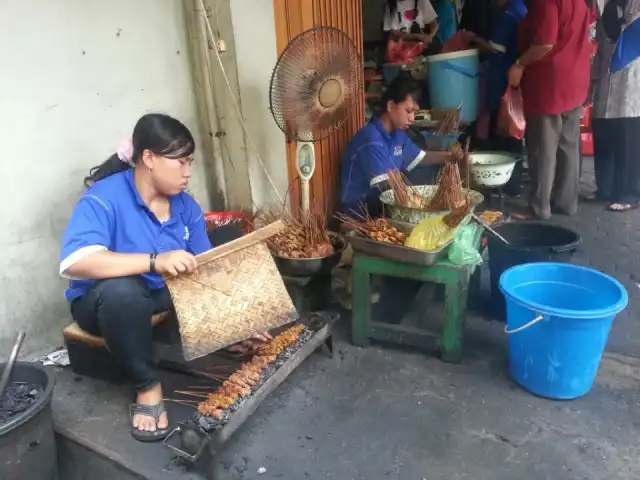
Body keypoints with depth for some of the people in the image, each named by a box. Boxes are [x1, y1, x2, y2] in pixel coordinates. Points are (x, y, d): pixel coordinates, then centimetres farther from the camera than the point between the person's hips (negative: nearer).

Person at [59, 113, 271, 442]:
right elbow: (73, 262, -38)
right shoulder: (103, 198, -23)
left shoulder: (186, 206, -5)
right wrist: (155, 261, -46)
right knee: (121, 290, -41)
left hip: (166, 296, 5)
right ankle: (147, 386, -18)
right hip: (103, 301, -5)